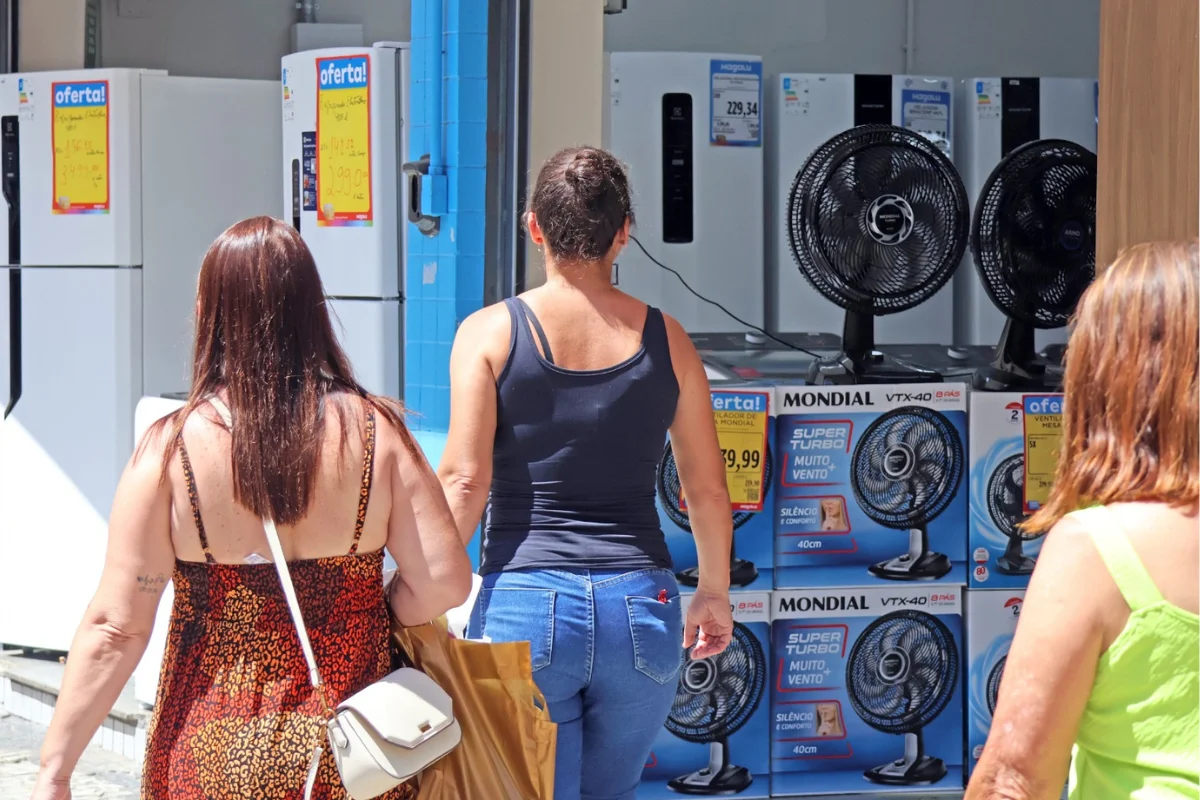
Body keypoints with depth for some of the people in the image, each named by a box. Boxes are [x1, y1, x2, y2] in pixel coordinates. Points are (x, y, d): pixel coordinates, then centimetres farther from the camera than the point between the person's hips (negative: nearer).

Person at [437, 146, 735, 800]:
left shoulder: (490, 332, -1)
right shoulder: (664, 339, 6)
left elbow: (464, 481, -9)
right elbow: (708, 490, 11)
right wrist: (715, 591, 26)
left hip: (525, 600, -2)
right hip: (641, 602, 3)